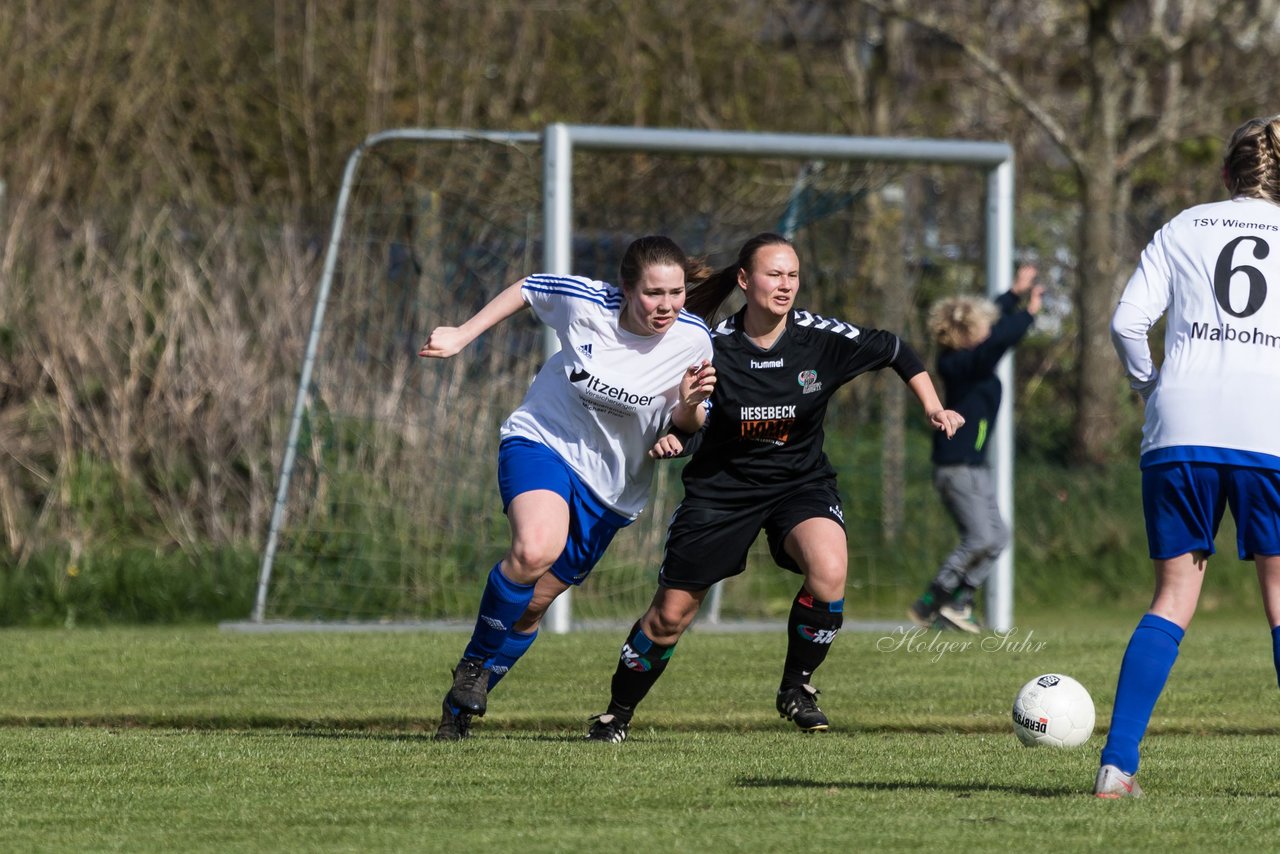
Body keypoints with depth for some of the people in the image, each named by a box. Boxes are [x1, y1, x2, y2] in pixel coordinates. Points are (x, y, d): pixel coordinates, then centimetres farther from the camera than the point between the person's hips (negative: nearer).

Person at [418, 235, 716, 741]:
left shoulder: (692, 340, -13)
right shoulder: (584, 303, -17)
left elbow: (688, 427, -2)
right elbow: (525, 290, 4)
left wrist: (690, 404, -25)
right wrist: (462, 335, 3)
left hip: (608, 488, 2)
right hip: (541, 440, -2)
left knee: (533, 603, 6)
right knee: (536, 549, -32)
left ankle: (460, 705, 27)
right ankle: (474, 663, -9)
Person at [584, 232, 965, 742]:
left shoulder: (820, 338, -13)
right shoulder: (714, 349, -14)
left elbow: (894, 352, 3)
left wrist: (933, 408, -5)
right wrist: (671, 438, -30)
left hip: (801, 482, 0)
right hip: (721, 487, 0)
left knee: (829, 570, -30)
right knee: (671, 613, 2)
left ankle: (796, 687, -7)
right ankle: (617, 714, 26)